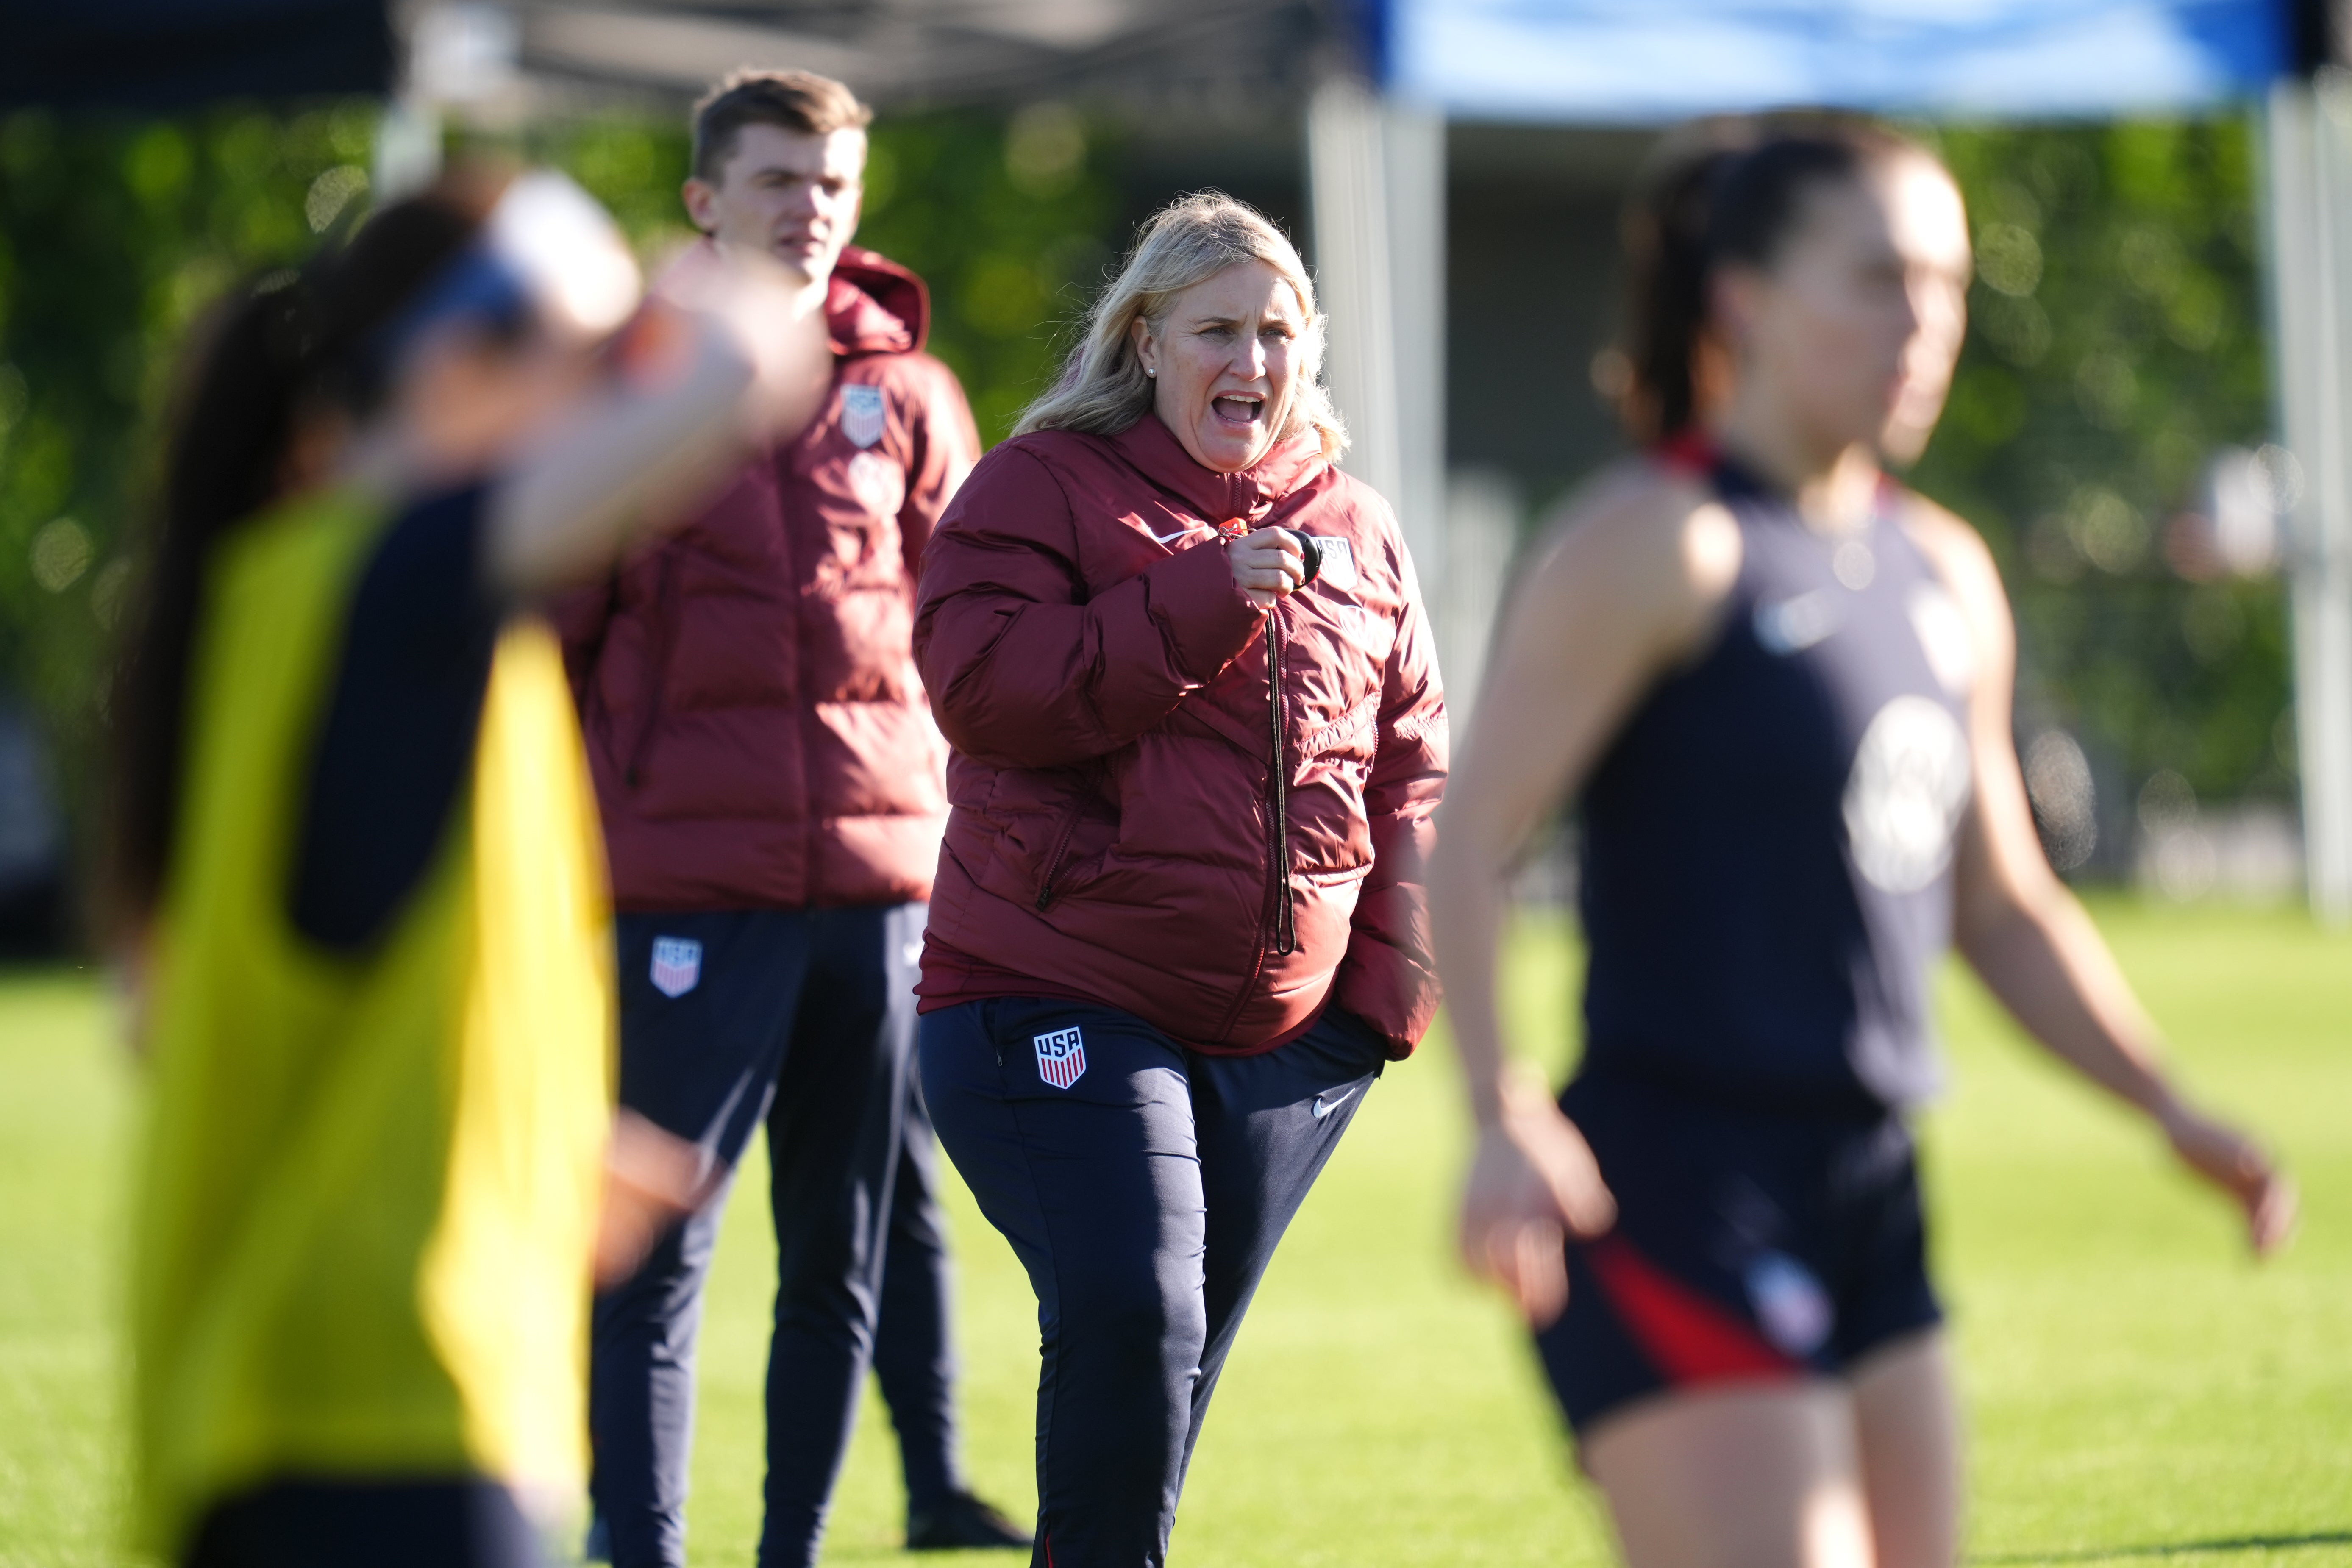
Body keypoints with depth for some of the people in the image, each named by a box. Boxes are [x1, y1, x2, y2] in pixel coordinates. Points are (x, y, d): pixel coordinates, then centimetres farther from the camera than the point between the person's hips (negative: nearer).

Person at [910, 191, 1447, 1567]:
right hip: (1058, 1005, -5)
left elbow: (1410, 771, 16)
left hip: (1288, 1030, 5)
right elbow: (981, 682, -16)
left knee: (1184, 1347, 11)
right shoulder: (1044, 485, -1)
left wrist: (1395, 978, 4)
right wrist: (1199, 601, -21)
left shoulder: (1355, 529, 13)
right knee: (1129, 1315, -20)